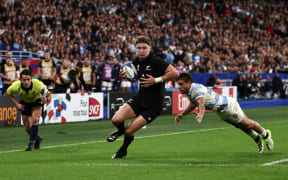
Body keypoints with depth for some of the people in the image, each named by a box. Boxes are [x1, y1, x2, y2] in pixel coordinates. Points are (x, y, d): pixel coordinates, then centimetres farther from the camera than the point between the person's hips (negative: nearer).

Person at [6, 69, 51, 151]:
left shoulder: (38, 85, -35)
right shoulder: (16, 86, -30)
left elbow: (48, 95, -20)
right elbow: (8, 93, -7)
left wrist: (46, 99, -43)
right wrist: (17, 104, -16)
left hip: (37, 101, -2)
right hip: (24, 103, 2)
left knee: (35, 120, -26)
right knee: (27, 127, 2)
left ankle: (31, 142, -20)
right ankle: (37, 139, 31)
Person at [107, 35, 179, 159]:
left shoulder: (156, 61, -17)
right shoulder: (136, 62, 5)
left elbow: (175, 73, -23)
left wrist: (156, 80, -24)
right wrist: (125, 75, 3)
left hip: (153, 105, -6)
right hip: (140, 99, 6)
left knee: (129, 131, -10)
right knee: (116, 119, -16)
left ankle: (123, 151, 23)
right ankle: (120, 130, 23)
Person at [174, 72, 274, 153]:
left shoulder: (196, 90, -35)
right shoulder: (188, 92, -4)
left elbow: (201, 103, -55)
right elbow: (193, 104, 16)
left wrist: (200, 114, -74)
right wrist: (182, 114, 6)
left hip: (228, 105, -8)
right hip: (222, 112, 8)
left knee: (247, 124, 12)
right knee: (241, 126, 25)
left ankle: (266, 134, 35)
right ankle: (257, 138, 45)